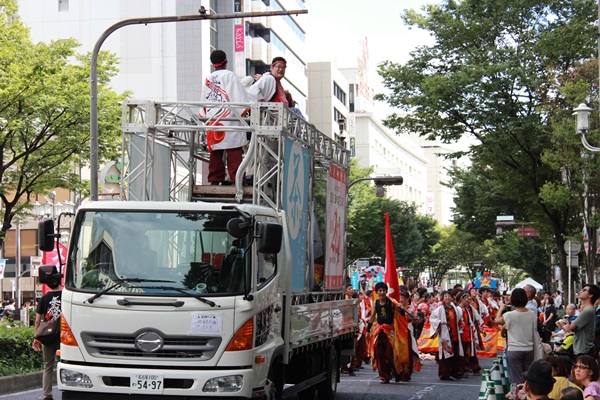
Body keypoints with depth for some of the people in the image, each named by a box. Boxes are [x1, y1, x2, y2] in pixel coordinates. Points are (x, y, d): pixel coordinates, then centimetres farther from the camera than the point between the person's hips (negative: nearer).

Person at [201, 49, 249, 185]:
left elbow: (203, 102, 20)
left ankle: (215, 178, 7)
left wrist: (205, 116, 28)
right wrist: (245, 111, -4)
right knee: (234, 151, -7)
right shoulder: (229, 75, -2)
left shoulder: (208, 79, 15)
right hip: (229, 117, -6)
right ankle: (236, 178, -11)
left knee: (216, 151, 7)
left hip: (212, 119, 6)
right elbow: (240, 97, -8)